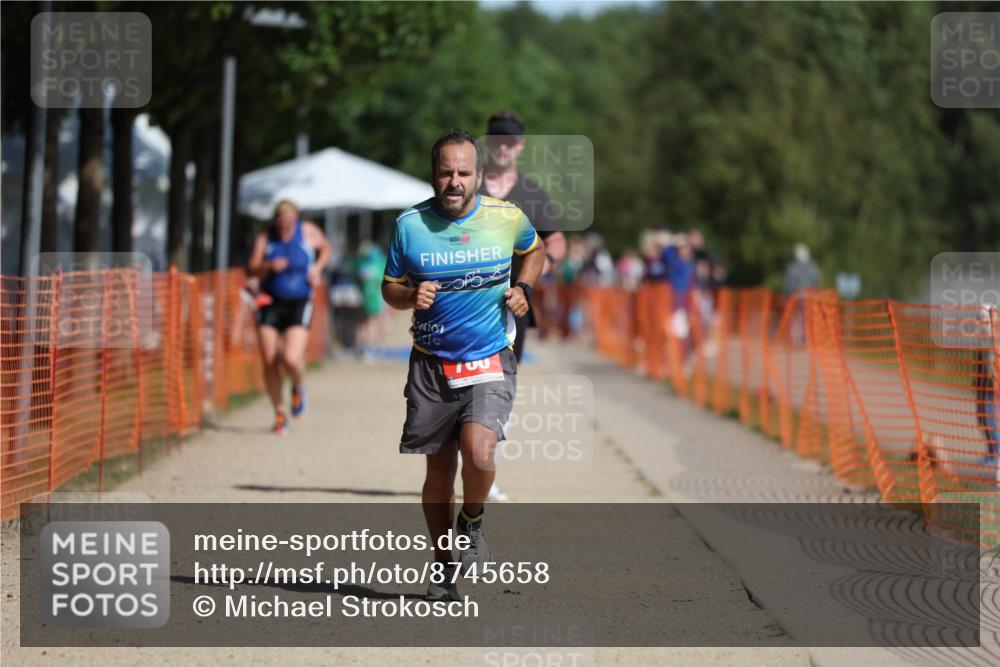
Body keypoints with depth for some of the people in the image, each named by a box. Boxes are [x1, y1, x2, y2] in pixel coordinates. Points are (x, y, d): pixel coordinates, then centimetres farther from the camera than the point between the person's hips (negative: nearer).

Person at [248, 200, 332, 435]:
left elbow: (326, 249, 18)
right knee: (270, 362, -2)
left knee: (291, 359, -19)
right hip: (271, 303, 2)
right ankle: (279, 413, 15)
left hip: (298, 304, -2)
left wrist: (317, 268, 1)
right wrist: (268, 266, -25)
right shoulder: (265, 239, -1)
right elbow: (252, 270, -6)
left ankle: (298, 388, 17)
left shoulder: (308, 232, -1)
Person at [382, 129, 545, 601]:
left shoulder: (508, 218, -2)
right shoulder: (410, 224, -3)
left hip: (491, 362, -1)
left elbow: (534, 250, 20)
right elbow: (390, 287, 8)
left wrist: (522, 288, 2)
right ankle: (443, 566, 24)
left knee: (478, 453, -23)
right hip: (431, 364, 1)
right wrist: (410, 296, -14)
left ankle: (472, 523, 9)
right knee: (439, 470, 6)